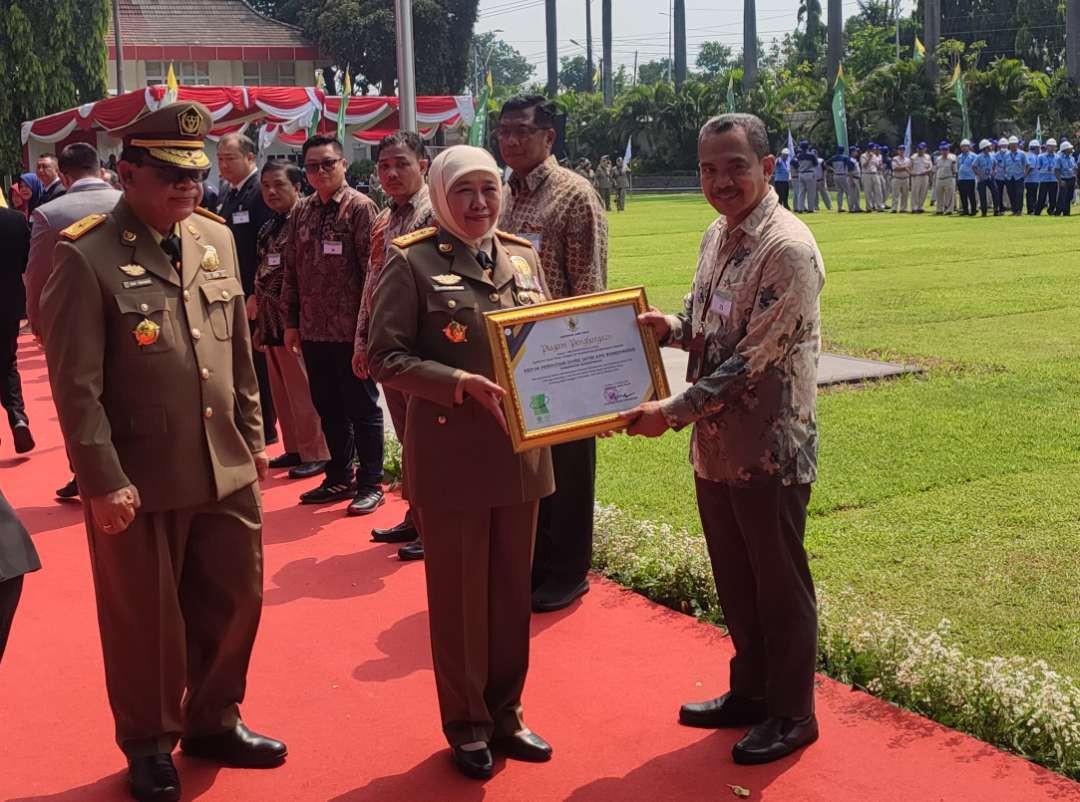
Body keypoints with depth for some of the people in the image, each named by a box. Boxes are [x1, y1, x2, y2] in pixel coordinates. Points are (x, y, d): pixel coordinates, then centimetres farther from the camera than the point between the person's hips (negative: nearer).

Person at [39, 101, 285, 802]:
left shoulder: (217, 239, 6)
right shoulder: (86, 256, -13)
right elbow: (77, 384, -14)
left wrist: (253, 435, 15)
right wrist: (103, 479, -16)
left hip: (227, 470, 6)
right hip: (139, 480, -6)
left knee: (235, 600, 16)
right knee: (145, 619, 10)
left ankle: (214, 720, 39)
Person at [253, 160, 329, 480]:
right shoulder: (268, 227, 13)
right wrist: (259, 322, 19)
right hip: (271, 320, 8)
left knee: (303, 390, -3)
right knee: (281, 391, 12)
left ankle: (316, 453, 6)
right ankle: (295, 449, 22)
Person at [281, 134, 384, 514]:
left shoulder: (360, 207, -7)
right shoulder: (300, 212, 10)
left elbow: (373, 269, -11)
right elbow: (291, 270, 12)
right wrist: (292, 321, 10)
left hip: (351, 329, -6)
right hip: (313, 329, 6)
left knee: (362, 407, 3)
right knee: (327, 407, 14)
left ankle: (370, 484, 13)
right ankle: (339, 477, 27)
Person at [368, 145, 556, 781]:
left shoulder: (524, 256, 8)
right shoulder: (412, 262, -8)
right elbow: (385, 357, -11)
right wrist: (461, 384, -22)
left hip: (522, 449, 5)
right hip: (451, 454, -5)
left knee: (513, 589, 15)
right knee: (459, 594, 8)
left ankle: (506, 713, 32)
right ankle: (467, 726, 26)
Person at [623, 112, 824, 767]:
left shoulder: (788, 250, -20)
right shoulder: (718, 235, 7)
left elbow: (753, 360, -22)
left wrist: (674, 411, -20)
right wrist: (673, 326, -4)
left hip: (770, 448, -8)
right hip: (717, 444, 8)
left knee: (781, 587, 8)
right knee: (735, 581, 20)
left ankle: (792, 714, 24)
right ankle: (750, 692, 37)